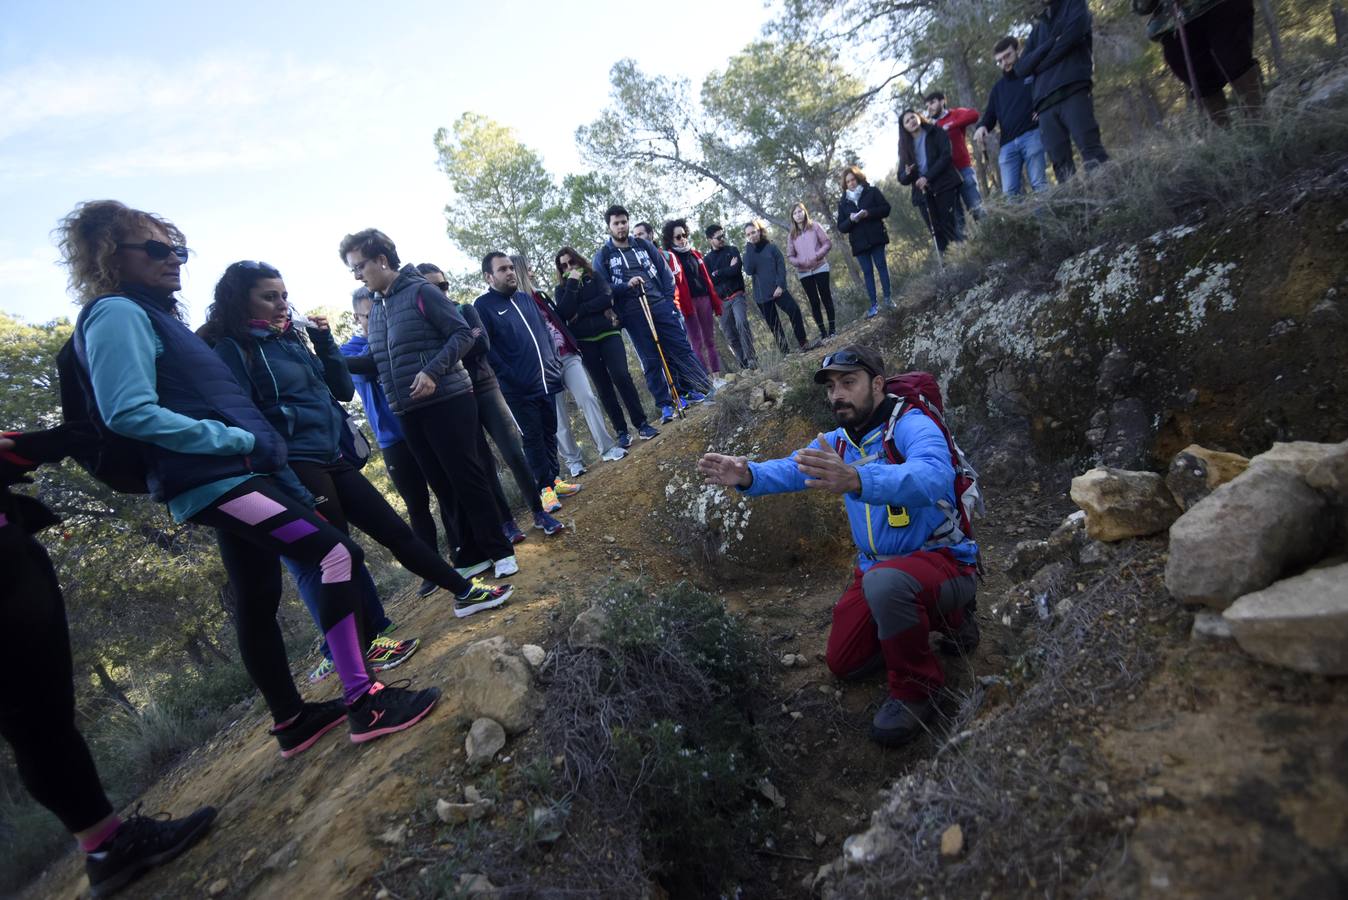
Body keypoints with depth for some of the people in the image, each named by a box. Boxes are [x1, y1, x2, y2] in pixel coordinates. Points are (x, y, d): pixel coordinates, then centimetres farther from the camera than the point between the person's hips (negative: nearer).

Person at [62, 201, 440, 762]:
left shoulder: (149, 314, 20)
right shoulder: (116, 314, -9)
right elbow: (131, 414, -21)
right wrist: (238, 440, -20)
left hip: (230, 476, 10)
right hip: (212, 481, -10)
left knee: (258, 600, 14)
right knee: (337, 554, -18)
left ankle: (292, 721, 27)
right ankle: (363, 702, -15)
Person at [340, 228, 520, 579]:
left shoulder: (421, 291, -8)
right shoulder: (377, 309, 15)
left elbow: (463, 333, -13)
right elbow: (379, 362, 20)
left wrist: (432, 371, -23)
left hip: (447, 403, -7)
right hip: (409, 413, 7)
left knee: (468, 480, -3)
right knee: (445, 487, 10)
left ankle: (500, 551, 9)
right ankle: (473, 556, 20)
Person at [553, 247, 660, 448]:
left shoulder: (594, 277, 9)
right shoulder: (562, 289, 10)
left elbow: (607, 298, -9)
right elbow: (565, 313, -9)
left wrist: (580, 311, -10)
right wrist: (572, 284, -10)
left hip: (608, 333, -1)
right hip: (585, 342, 2)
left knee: (621, 376, -16)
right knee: (603, 387, 3)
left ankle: (642, 424, -8)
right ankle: (621, 431, 8)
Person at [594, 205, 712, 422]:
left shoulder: (643, 245, 11)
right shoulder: (602, 256, 3)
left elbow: (664, 271, 12)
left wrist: (669, 299, 1)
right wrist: (627, 285, -18)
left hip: (660, 306, 3)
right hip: (633, 315, -2)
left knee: (681, 348, 2)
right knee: (651, 361, 0)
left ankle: (687, 390, 16)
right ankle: (665, 405, 7)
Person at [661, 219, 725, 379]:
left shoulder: (694, 254, 16)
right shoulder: (668, 256, -2)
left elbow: (707, 279, 15)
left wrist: (716, 303, 12)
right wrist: (676, 307, -21)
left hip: (704, 299, 6)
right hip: (688, 303, -6)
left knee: (710, 340, 8)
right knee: (697, 343, -3)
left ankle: (717, 376, 14)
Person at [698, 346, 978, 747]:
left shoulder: (912, 426, -21)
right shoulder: (837, 441, 3)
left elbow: (932, 478, -43)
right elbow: (789, 469, -13)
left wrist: (856, 481, -61)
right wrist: (747, 476, -36)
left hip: (941, 560, -8)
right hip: (877, 566, 8)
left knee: (884, 581, -39)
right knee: (843, 663, 10)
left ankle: (915, 687, -11)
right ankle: (946, 616, 26)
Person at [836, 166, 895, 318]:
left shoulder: (872, 191, 4)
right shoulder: (843, 203, 9)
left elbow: (886, 208, -2)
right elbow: (841, 227, 7)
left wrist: (868, 213, -17)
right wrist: (850, 220, -14)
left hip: (876, 237, -2)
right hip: (859, 242, 2)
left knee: (881, 266, -1)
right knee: (867, 272, 2)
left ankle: (888, 298, 7)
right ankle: (874, 305, 3)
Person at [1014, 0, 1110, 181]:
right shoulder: (1037, 29, 29)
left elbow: (1072, 36, -2)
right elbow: (1021, 68, 13)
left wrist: (1038, 66, 6)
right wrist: (1051, 43, -1)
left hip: (1073, 92, -4)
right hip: (1046, 104, 4)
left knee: (1091, 150, -19)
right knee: (1061, 164, -9)